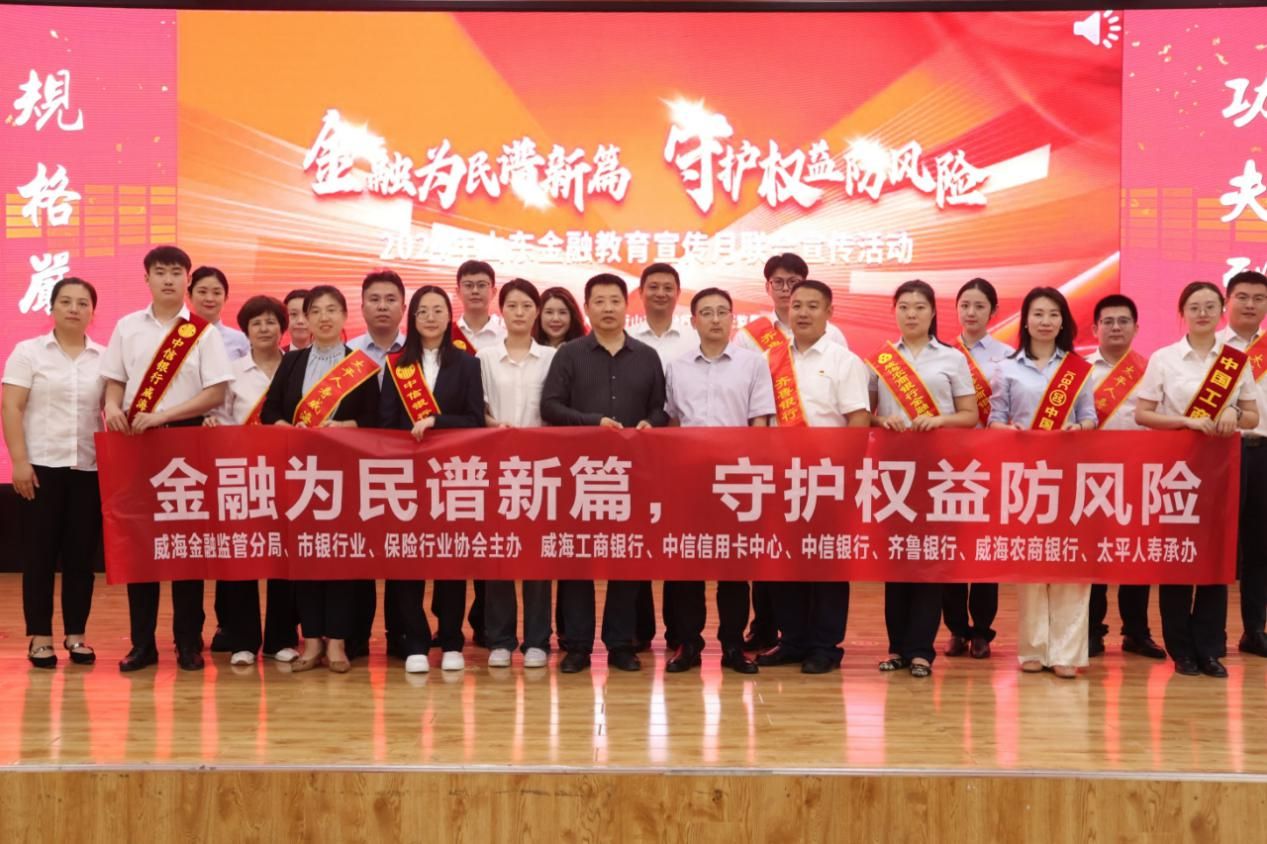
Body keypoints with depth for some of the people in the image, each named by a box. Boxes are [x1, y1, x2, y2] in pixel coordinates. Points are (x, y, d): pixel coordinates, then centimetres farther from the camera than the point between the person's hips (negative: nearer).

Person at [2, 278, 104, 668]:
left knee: (81, 554, 4)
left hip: (90, 469, 2)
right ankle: (40, 637, 8)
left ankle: (75, 635, 13)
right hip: (42, 466, -2)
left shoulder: (105, 357, 9)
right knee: (40, 553, 1)